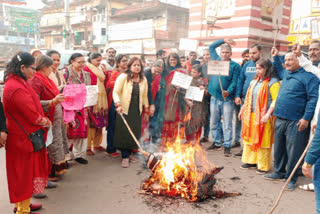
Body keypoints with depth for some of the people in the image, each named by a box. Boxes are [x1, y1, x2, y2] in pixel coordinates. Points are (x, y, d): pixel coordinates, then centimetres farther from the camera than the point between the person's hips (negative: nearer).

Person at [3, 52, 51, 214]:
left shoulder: (16, 82, 8)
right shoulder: (17, 88, -25)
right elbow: (33, 116, -24)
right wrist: (47, 122, -7)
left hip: (23, 136, 10)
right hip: (25, 138, -10)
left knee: (25, 173, 21)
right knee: (25, 173, 4)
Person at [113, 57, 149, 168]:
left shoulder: (143, 79, 8)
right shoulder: (123, 77, -6)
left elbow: (144, 95, 15)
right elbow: (115, 92, -11)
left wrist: (146, 108, 16)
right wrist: (118, 104, -26)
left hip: (137, 111, 4)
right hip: (124, 110, -4)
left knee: (134, 133, 5)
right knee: (124, 133, -4)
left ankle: (129, 153, 23)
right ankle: (125, 157, 7)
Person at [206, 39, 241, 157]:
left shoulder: (235, 66, 0)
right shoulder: (216, 60, 13)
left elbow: (234, 81, -9)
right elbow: (211, 47, 21)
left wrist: (229, 91, -26)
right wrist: (224, 40, 12)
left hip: (227, 99, -4)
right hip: (214, 97, 4)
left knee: (227, 124, -2)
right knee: (214, 122, 12)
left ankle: (227, 147, 5)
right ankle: (216, 143, 24)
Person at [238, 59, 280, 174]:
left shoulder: (273, 82, -11)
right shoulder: (255, 81, 13)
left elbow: (276, 100, -18)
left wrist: (268, 114, -23)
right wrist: (243, 109, 17)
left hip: (263, 117, -7)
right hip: (251, 115, 8)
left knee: (263, 141, 0)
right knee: (250, 138, 14)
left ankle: (263, 166, 14)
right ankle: (251, 161, 28)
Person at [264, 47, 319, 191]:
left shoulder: (308, 77, -6)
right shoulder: (285, 74, 16)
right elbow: (278, 70, 42)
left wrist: (306, 117, -19)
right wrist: (275, 57, 31)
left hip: (295, 122, -7)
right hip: (280, 118, 7)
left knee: (293, 151, 1)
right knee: (279, 148, 15)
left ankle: (291, 178, 15)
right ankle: (279, 172, 31)